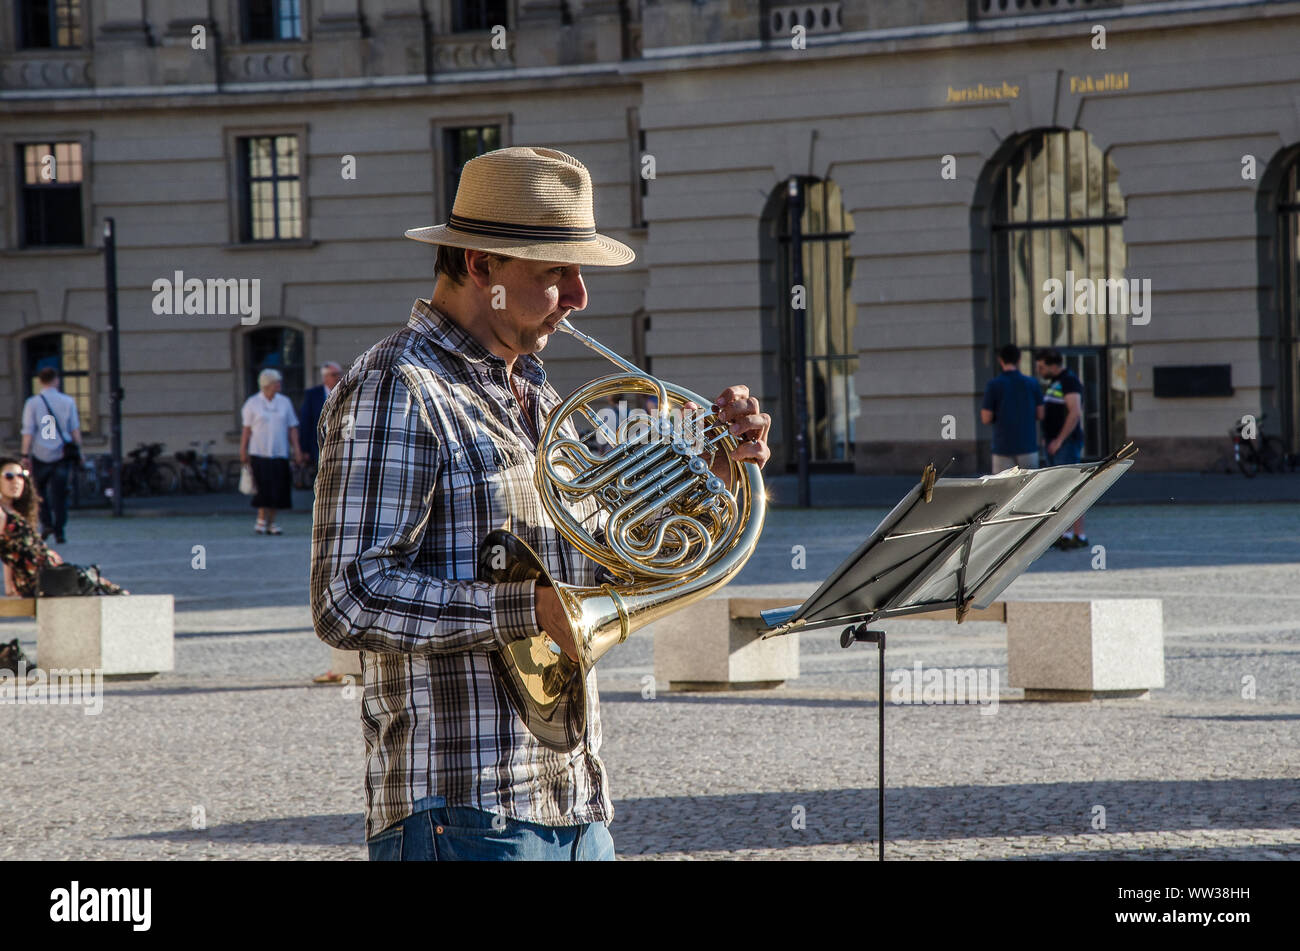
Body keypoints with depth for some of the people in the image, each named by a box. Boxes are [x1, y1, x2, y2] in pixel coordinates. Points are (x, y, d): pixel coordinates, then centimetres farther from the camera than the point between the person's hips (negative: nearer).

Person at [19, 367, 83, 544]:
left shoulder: (32, 403, -3)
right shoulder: (68, 402, 2)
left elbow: (28, 431, -6)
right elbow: (75, 430, 3)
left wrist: (25, 455, -5)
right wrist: (78, 452, 11)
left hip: (41, 455, -1)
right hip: (62, 455, 1)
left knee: (40, 490, 16)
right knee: (59, 493, 4)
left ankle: (46, 523, 1)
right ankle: (59, 531, -1)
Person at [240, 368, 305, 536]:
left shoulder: (285, 402, 10)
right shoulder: (252, 403, 2)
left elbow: (292, 428, 10)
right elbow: (247, 429, 1)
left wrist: (297, 451, 4)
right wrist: (243, 451, -3)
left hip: (280, 453, 3)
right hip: (260, 453, -3)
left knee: (278, 489, 2)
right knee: (264, 488, -11)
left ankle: (271, 523, 10)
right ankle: (261, 521, -2)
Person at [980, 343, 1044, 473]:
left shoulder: (993, 385, -6)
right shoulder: (1032, 383, 0)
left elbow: (986, 419, -6)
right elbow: (1040, 414, 5)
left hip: (1003, 447, -1)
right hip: (1027, 445, 1)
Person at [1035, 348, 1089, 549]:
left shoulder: (1069, 382, -12)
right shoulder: (1054, 383, 18)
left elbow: (1075, 413, -21)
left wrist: (1059, 440, -21)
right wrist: (1047, 438, 16)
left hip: (1067, 444, -10)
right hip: (1054, 444, 10)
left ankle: (1079, 536, -13)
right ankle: (1065, 535, 11)